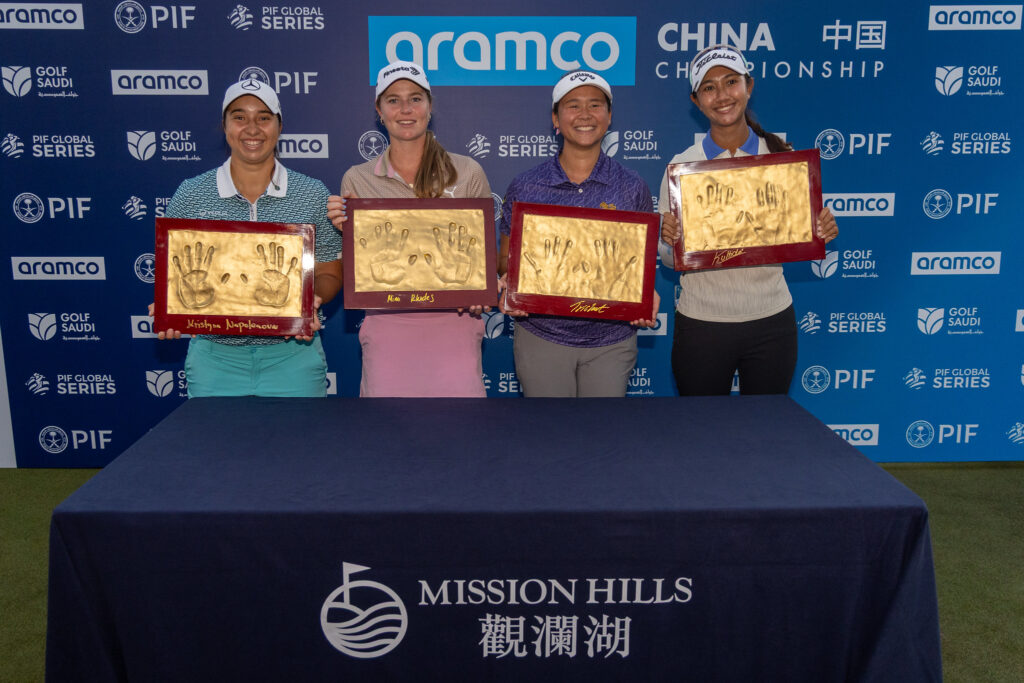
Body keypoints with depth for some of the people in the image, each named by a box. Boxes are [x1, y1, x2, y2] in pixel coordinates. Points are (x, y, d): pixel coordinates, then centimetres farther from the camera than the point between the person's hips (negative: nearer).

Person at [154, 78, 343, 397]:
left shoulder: (313, 195, 1)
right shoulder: (189, 196, 3)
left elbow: (329, 273, 5)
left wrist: (311, 300, -16)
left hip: (293, 356, 0)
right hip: (215, 358, 1)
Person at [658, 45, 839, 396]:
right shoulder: (682, 165, -5)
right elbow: (668, 258, -1)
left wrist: (822, 232, -12)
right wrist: (669, 241, -22)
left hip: (772, 319, 1)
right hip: (701, 323, -1)